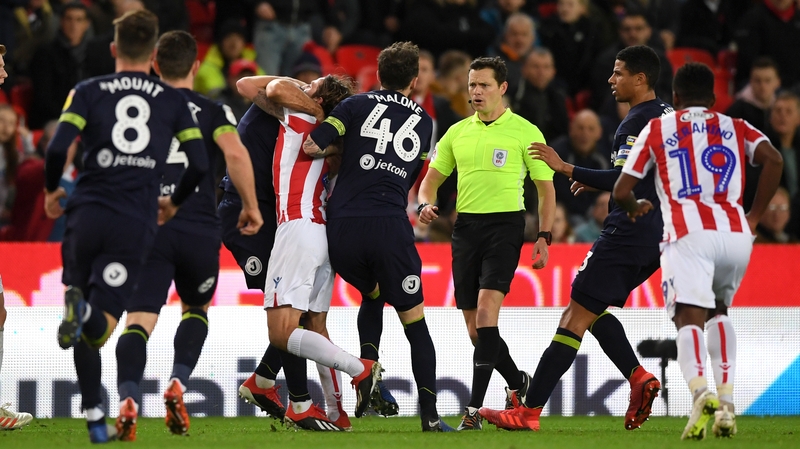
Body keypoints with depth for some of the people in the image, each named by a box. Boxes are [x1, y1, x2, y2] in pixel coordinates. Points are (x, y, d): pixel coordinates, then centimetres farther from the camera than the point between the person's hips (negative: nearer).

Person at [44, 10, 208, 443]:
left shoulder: (88, 92, 7)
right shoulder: (173, 101, 11)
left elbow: (57, 148, -6)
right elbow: (199, 164, 4)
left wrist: (51, 191, 13)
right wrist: (173, 202, 23)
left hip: (87, 214, 0)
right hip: (136, 224, 0)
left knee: (87, 329, 15)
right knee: (99, 330, -5)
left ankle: (93, 414, 8)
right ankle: (85, 311, -40)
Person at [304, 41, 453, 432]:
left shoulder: (358, 105, 9)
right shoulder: (424, 121, 17)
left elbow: (311, 146, -4)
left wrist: (331, 150, 17)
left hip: (341, 228, 1)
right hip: (389, 225, -1)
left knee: (371, 294, 29)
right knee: (414, 319, 7)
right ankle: (429, 413, -1)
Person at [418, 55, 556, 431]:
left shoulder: (524, 132, 0)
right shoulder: (458, 132, 12)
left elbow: (546, 188, 3)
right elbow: (432, 177, 17)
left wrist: (544, 237, -5)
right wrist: (426, 204, -5)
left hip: (505, 224, -5)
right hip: (465, 227, 5)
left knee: (486, 309, -21)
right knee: (475, 327, 6)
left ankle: (474, 407, -21)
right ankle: (518, 383, 31)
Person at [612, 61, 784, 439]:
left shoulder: (657, 129, 18)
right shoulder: (735, 128, 22)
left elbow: (621, 192, 14)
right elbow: (773, 159, 2)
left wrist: (636, 208, 37)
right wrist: (755, 217, 9)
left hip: (689, 234, -3)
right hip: (736, 235, 3)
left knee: (689, 320, -11)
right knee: (718, 312, 24)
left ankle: (700, 392, -40)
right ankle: (726, 404, 10)